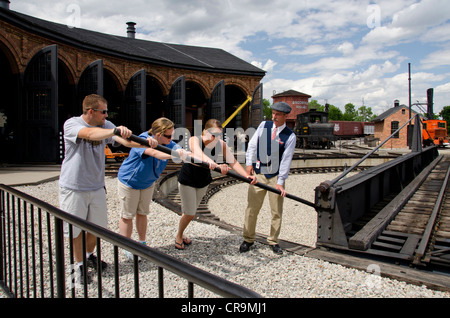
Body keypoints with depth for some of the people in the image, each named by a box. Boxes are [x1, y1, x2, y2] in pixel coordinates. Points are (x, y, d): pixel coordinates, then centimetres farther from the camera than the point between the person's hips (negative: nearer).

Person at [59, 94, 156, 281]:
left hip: (97, 187, 5)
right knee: (75, 229, 8)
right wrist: (116, 130, -51)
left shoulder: (105, 125, 2)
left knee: (97, 226, 17)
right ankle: (79, 264, 28)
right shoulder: (71, 124, -14)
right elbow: (91, 134, -36)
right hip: (73, 188, -5)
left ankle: (89, 255, 41)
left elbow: (125, 140, -12)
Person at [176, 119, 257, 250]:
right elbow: (198, 154, -52)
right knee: (189, 214, 1)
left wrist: (247, 175, -43)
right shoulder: (194, 140, -30)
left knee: (190, 211, 19)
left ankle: (181, 234, 45)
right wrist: (215, 164, -71)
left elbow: (233, 162, -25)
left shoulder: (221, 145, -18)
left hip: (203, 182, 4)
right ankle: (178, 236, 29)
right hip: (187, 181, -4)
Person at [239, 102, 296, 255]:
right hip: (258, 173, 1)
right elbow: (252, 144, 6)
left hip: (276, 176, -1)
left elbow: (286, 160, -10)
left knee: (277, 211, 7)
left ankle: (273, 241, 24)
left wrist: (280, 182, -14)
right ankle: (248, 239, 19)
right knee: (252, 208, 4)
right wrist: (249, 163, -3)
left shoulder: (290, 136, -6)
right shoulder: (264, 125, 2)